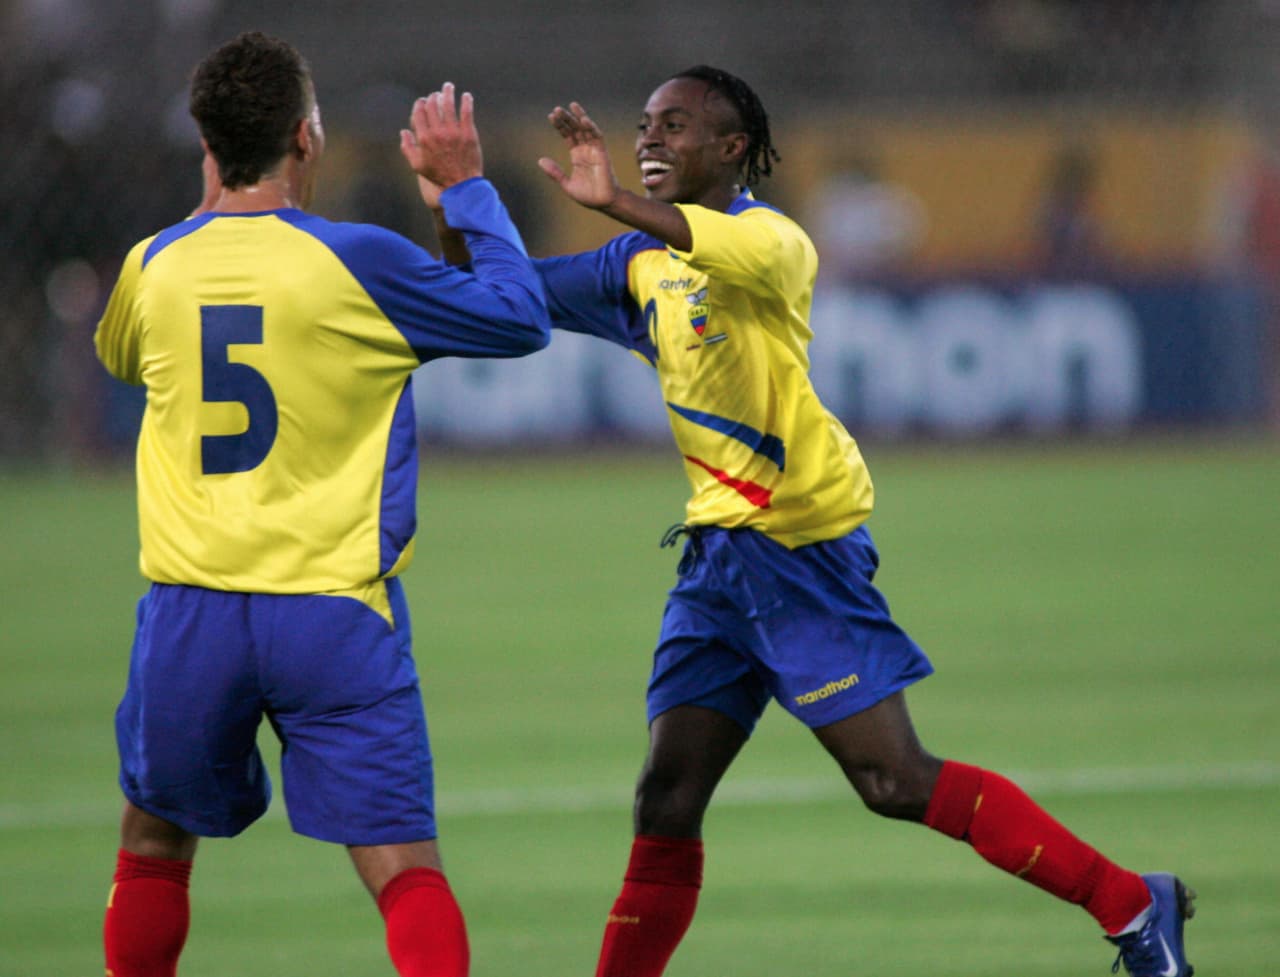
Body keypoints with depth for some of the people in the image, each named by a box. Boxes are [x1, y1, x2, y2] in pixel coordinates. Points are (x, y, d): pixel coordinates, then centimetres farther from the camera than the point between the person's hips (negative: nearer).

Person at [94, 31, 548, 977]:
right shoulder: (356, 261, -8)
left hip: (190, 607, 3)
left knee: (154, 843, 21)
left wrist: (216, 207, 32)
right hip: (333, 610, -3)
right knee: (404, 863, -5)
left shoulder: (153, 265, 3)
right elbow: (520, 317, 4)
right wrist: (466, 184, 13)